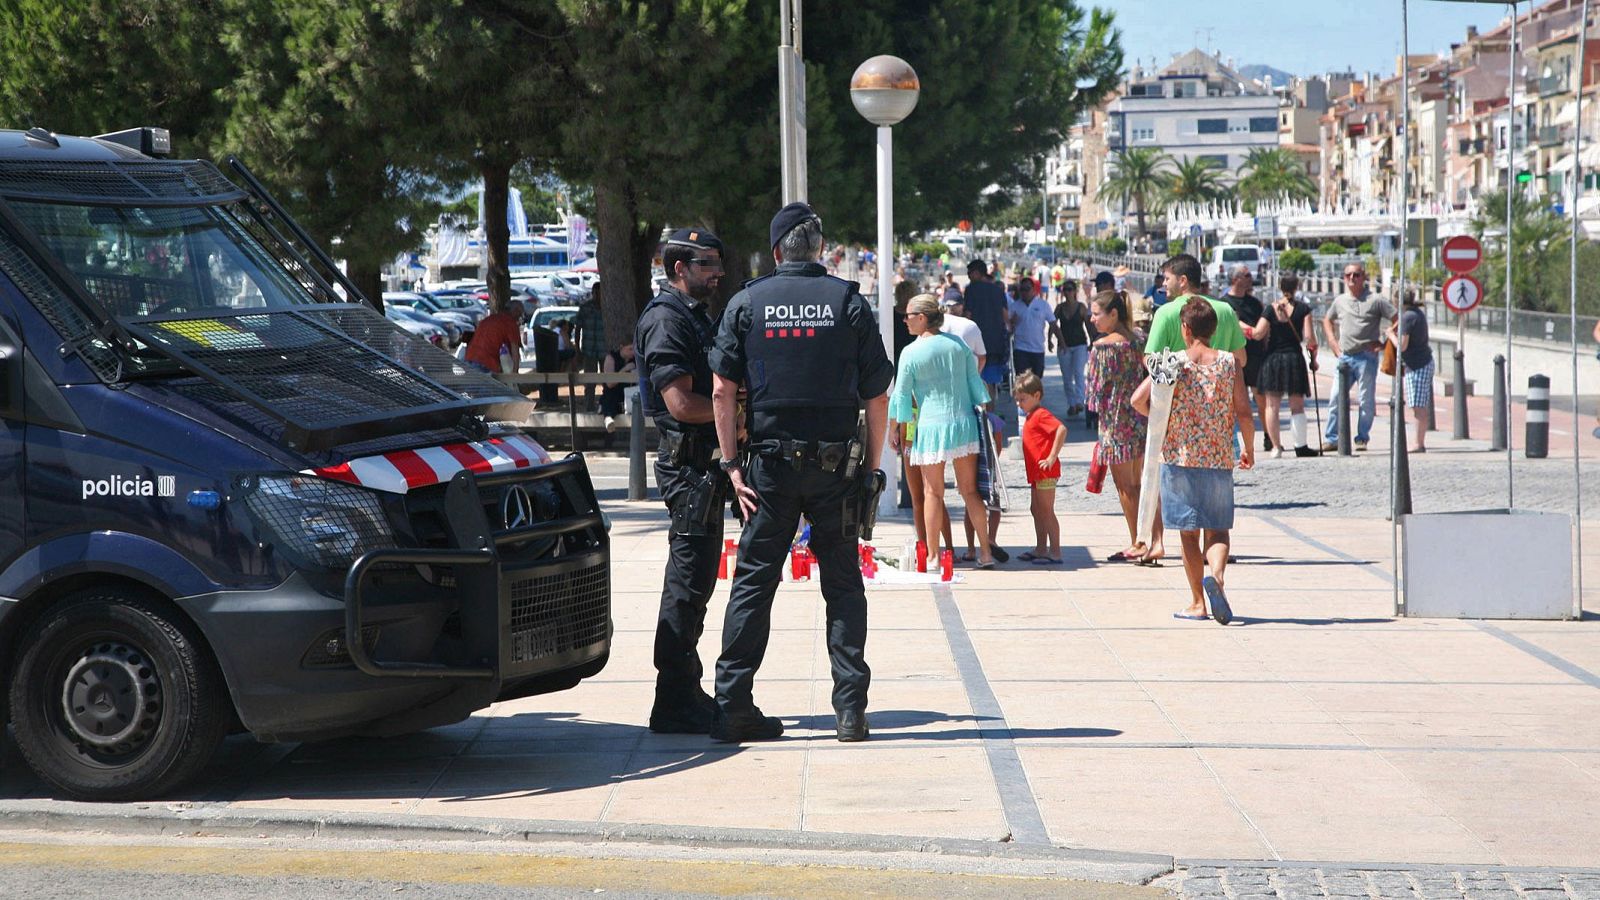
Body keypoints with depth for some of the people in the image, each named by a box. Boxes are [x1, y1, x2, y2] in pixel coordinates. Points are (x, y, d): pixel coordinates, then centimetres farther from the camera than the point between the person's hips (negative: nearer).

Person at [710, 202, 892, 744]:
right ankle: (850, 709, 2)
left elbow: (722, 390, -3)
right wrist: (872, 467, 6)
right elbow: (877, 396, -1)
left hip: (771, 464, 0)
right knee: (843, 585, 6)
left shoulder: (747, 303, 2)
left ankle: (733, 705, 2)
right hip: (836, 466, 0)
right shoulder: (848, 302, 1)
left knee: (753, 582, 5)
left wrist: (732, 464, 0)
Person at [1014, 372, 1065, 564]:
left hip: (1046, 472, -11)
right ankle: (1041, 549, 25)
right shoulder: (1031, 416, 17)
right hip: (1036, 473, 11)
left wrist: (1052, 457, -26)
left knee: (1046, 511, -8)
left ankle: (1055, 552, -6)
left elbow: (1061, 429, -27)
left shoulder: (1041, 415, -14)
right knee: (1036, 510, 16)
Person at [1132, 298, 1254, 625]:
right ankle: (1215, 573, -23)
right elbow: (1243, 410, -2)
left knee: (1190, 531, 9)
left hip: (1180, 456, -1)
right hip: (1219, 458, 1)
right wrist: (1249, 449, 11)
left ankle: (1198, 602, 10)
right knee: (1218, 530, 8)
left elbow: (1138, 400, -12)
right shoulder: (1228, 362, 0)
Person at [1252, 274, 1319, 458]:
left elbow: (1259, 333, -9)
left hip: (1272, 359, 1)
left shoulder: (1272, 308, -1)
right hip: (1294, 358, -1)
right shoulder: (1303, 308, -3)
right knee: (1297, 406, 6)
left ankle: (1275, 446, 2)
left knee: (1271, 405, 5)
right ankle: (1301, 446, 3)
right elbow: (1309, 337, -7)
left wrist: (1248, 330, 11)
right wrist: (1313, 357, 6)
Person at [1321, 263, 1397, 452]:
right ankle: (1331, 439, 3)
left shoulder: (1375, 300, -2)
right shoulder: (1340, 301, 12)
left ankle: (1362, 439, 10)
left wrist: (1384, 343, -8)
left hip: (1366, 356, -4)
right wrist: (1332, 340, 15)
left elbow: (1397, 321, -3)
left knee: (1366, 400, 0)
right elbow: (1327, 320, 30)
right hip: (1344, 357, 4)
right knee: (1336, 398, 0)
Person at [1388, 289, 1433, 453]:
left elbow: (1402, 345, -17)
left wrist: (1391, 334, -1)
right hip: (1425, 361, 9)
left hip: (1417, 365, -9)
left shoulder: (1407, 317, -16)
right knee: (1422, 407, 11)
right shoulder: (1419, 312, 11)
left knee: (1417, 407, -9)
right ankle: (1419, 442, 15)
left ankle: (1417, 443, -9)